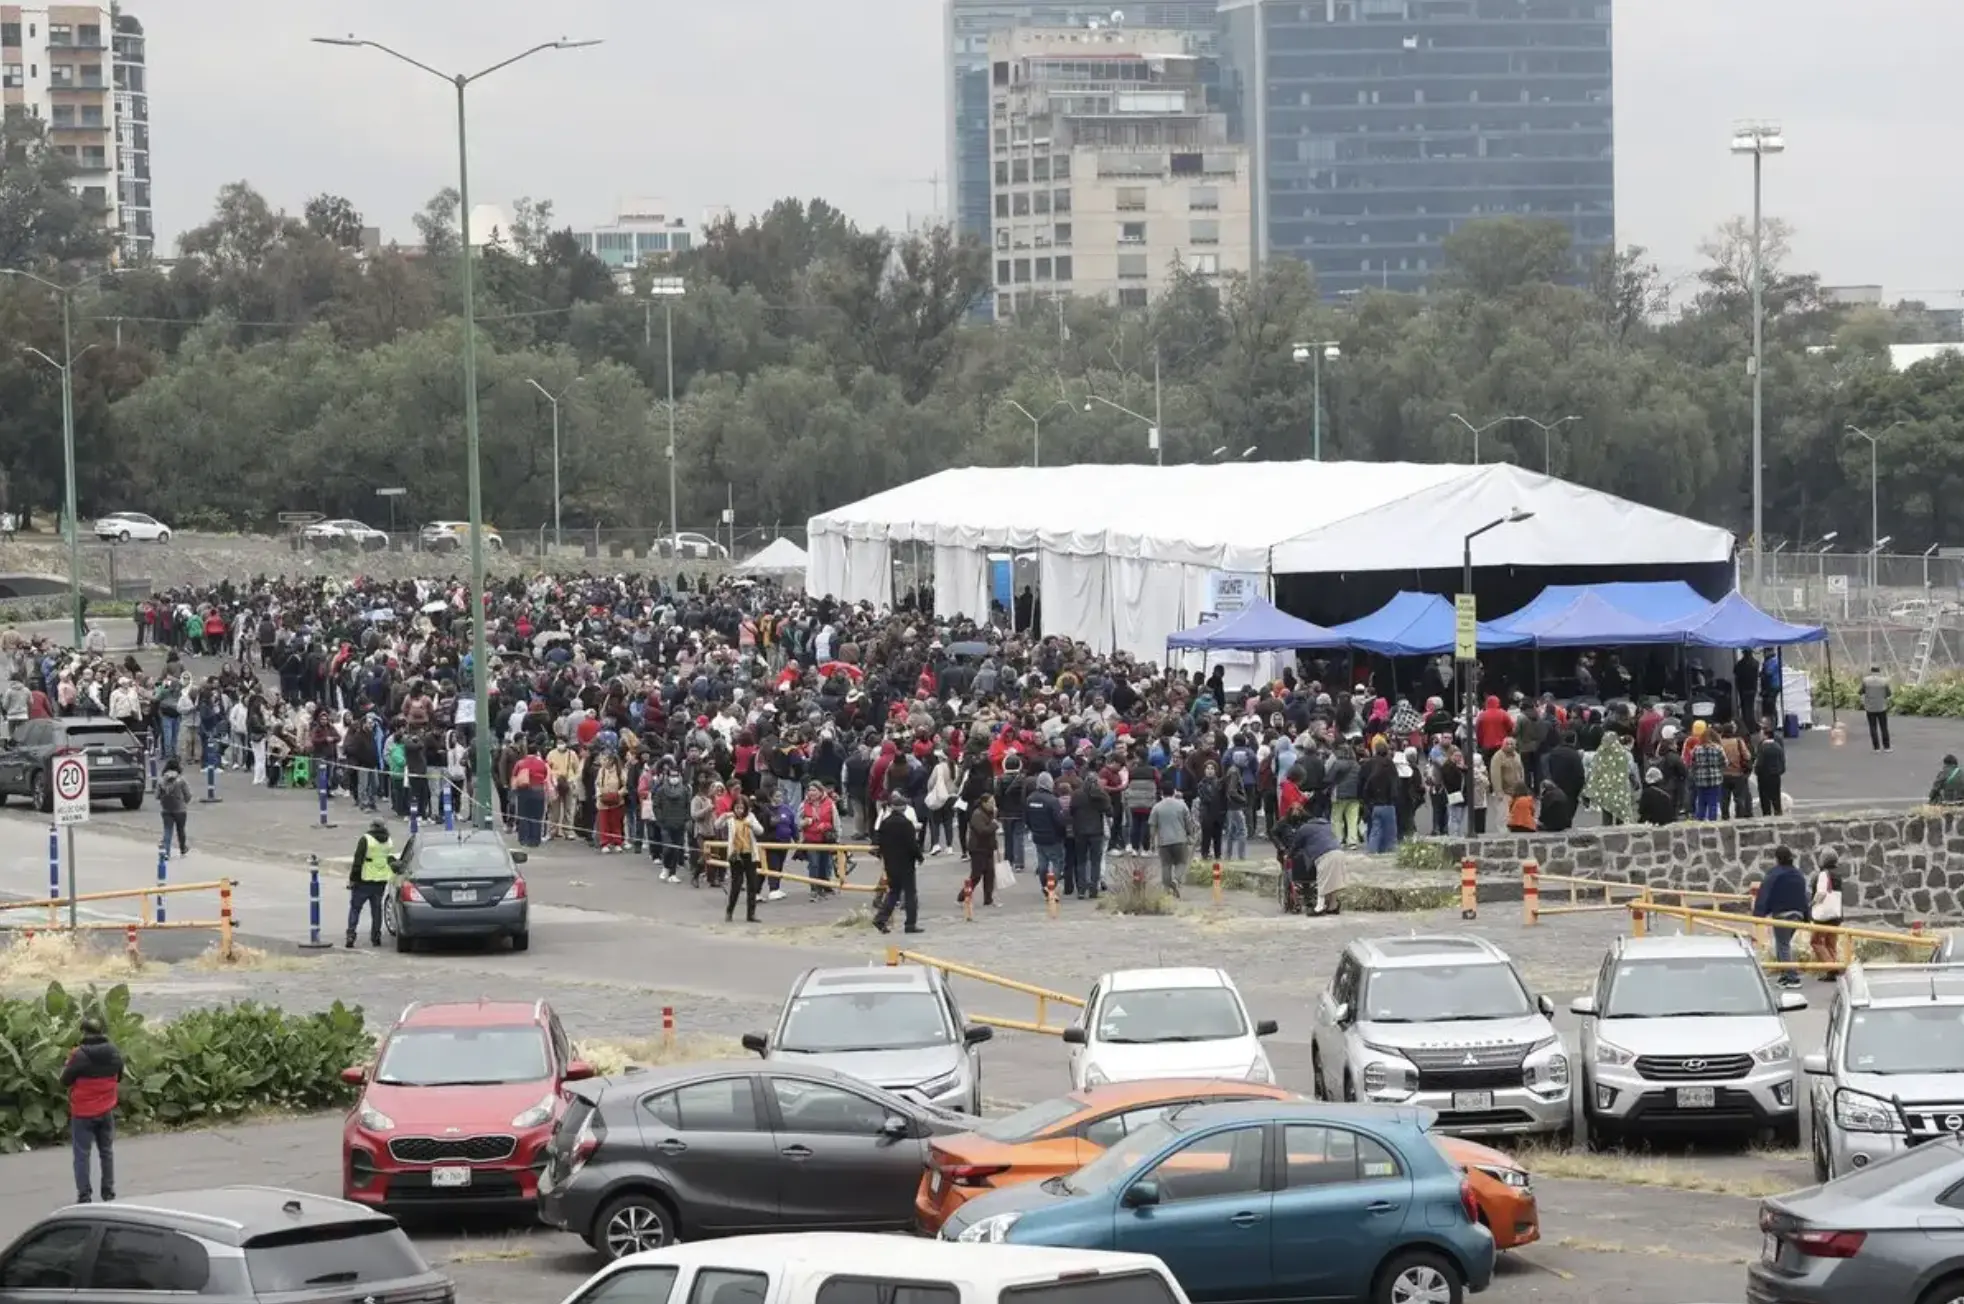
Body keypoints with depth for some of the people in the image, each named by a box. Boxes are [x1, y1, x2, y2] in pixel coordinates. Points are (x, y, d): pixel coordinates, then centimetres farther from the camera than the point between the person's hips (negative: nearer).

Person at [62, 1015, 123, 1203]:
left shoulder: (79, 1056, -20)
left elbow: (65, 1080, -10)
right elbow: (119, 1077, 10)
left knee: (82, 1153, 2)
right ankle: (108, 1191, 21)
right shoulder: (114, 1053, -4)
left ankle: (84, 1194, -1)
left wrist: (66, 1066, 8)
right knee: (107, 1150, 17)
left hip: (83, 1112, -4)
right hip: (106, 1111, 4)